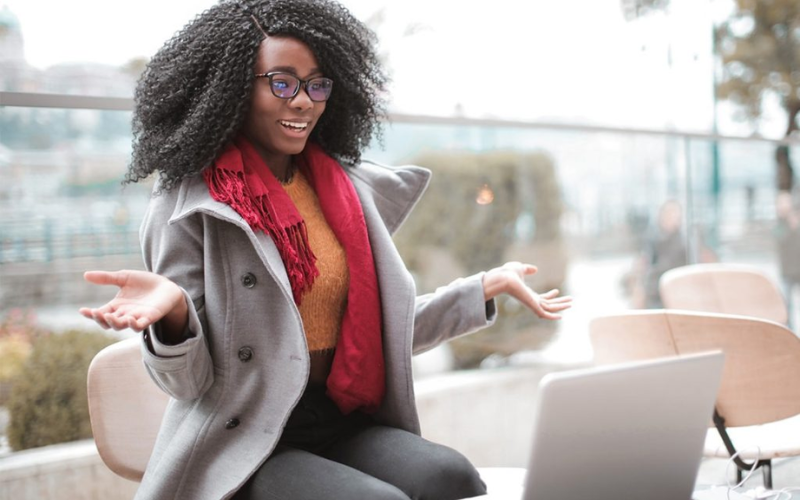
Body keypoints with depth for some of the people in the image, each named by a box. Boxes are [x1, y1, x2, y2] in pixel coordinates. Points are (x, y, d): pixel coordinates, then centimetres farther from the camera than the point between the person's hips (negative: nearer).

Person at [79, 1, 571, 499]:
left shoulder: (350, 189, 11)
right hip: (244, 446, -5)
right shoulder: (188, 205, -5)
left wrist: (487, 286, 14)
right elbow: (190, 382, -8)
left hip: (346, 425, 5)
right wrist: (172, 310, -30)